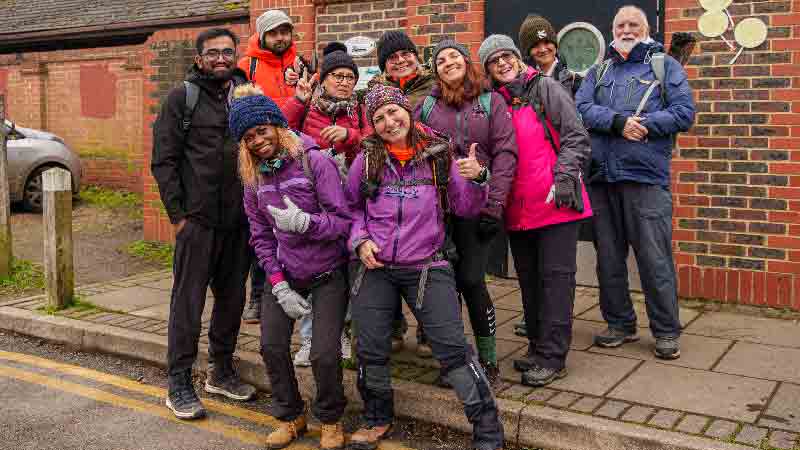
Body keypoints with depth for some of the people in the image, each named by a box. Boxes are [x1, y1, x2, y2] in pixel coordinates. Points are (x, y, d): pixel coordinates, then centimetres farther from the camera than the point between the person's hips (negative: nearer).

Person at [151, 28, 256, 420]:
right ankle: (179, 384, 11)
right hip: (198, 218, -4)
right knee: (188, 300, 0)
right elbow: (163, 160, -4)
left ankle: (221, 371, 27)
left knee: (232, 297, 12)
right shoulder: (183, 97, -1)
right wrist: (177, 213, -9)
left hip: (239, 219, 5)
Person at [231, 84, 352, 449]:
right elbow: (260, 236, 4)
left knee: (324, 354, -12)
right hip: (285, 274, 5)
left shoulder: (314, 162, -15)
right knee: (272, 346, -2)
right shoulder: (254, 177, 2)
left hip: (327, 274, -5)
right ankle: (290, 416, 23)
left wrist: (304, 222, -33)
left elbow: (345, 220, -17)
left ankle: (330, 420, 17)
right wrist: (278, 285, -6)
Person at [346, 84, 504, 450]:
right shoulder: (367, 159, 0)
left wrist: (476, 179, -18)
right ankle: (378, 419, 36)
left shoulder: (439, 155, -3)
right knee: (370, 351, 11)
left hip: (427, 267, -2)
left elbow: (465, 209, 1)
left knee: (453, 349, -6)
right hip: (375, 268, 3)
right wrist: (360, 240, -3)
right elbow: (351, 206, 13)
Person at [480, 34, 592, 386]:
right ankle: (538, 347, 25)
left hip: (556, 202, -5)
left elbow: (576, 137, -5)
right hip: (518, 208, 6)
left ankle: (552, 357, 2)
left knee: (555, 276, -3)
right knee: (529, 278, 13)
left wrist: (564, 177, -14)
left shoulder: (545, 88, 0)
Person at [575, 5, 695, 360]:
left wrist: (640, 125, -11)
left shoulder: (665, 65, 9)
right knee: (608, 257, 10)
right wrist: (618, 122, -14)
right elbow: (581, 108, 1)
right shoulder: (599, 71, 19)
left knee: (655, 258, -4)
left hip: (646, 176, -4)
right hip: (601, 175, 4)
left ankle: (666, 331, 9)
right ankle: (620, 323, 23)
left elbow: (684, 112, -2)